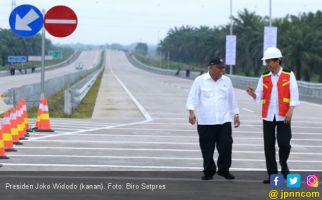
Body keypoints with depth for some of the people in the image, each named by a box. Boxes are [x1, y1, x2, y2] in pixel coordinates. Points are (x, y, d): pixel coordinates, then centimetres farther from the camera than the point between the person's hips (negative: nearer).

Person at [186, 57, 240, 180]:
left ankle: (224, 170, 10)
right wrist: (191, 112, -18)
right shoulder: (200, 80, 0)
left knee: (226, 146, -5)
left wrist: (236, 115, 17)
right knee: (207, 149, 2)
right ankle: (209, 172, 15)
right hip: (205, 121, -2)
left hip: (224, 120, 2)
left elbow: (232, 99, 17)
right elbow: (192, 98, -4)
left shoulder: (227, 81, 10)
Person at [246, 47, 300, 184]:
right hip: (268, 116, 3)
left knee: (284, 143, -9)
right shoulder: (264, 78, 8)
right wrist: (252, 93, -17)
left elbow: (294, 94, -5)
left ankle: (283, 164, 20)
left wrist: (290, 111, -15)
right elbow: (259, 96, 5)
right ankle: (272, 174, 11)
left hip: (283, 116, -3)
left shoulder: (289, 76, 0)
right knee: (269, 146, 3)